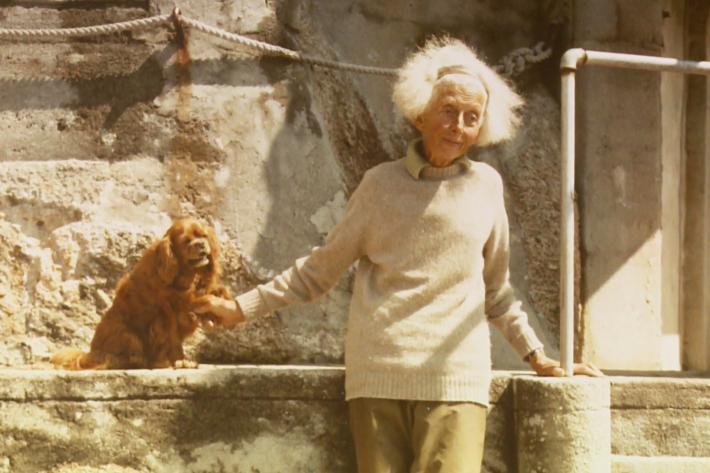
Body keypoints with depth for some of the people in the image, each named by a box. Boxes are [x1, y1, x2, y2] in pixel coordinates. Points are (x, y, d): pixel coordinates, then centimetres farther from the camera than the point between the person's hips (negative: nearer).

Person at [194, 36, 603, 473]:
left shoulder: (485, 186, 11)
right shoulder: (381, 184, 8)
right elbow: (320, 270, 16)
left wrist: (538, 357, 21)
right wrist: (242, 309, 13)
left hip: (455, 377, 0)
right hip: (378, 374, 0)